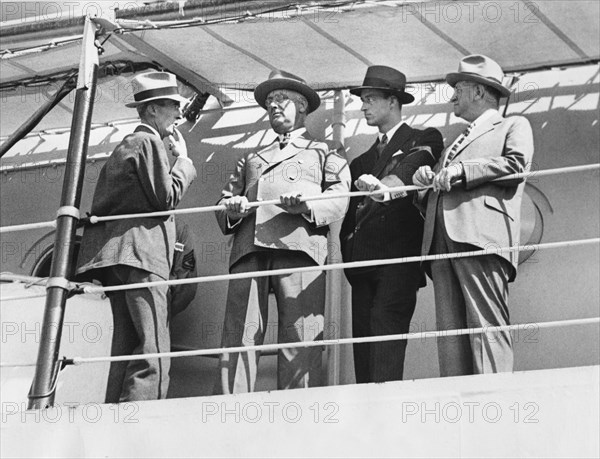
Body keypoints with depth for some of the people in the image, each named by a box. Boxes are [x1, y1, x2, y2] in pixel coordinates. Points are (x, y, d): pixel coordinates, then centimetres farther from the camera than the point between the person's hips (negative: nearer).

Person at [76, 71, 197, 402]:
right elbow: (166, 197, -10)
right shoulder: (149, 142, -3)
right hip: (140, 251, -10)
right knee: (153, 352, -17)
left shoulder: (125, 146, 27)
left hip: (114, 252, 10)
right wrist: (183, 159, 3)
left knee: (126, 347, 5)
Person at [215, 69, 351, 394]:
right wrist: (231, 209, 2)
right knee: (239, 333, -12)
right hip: (249, 247, 3)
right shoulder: (251, 158, 37)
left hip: (298, 245, -3)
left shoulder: (323, 153, 26)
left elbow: (339, 197, 9)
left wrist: (307, 205, -11)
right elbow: (224, 203, 27)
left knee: (299, 339, -15)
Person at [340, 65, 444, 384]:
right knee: (362, 338, -3)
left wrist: (383, 186, -34)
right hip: (363, 260, 6)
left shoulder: (423, 140, 8)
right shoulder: (363, 161, 28)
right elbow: (350, 215, 27)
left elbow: (412, 167, -15)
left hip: (399, 255, -6)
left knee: (386, 332, -20)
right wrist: (349, 255, 9)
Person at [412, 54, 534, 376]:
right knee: (450, 333, -6)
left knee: (486, 326, -18)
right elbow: (428, 200, 33)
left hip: (481, 234, -7)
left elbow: (516, 163, -4)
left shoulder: (514, 126, 17)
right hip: (442, 239, 7)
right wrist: (425, 182, 11)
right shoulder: (456, 141, 37)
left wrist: (461, 170, -7)